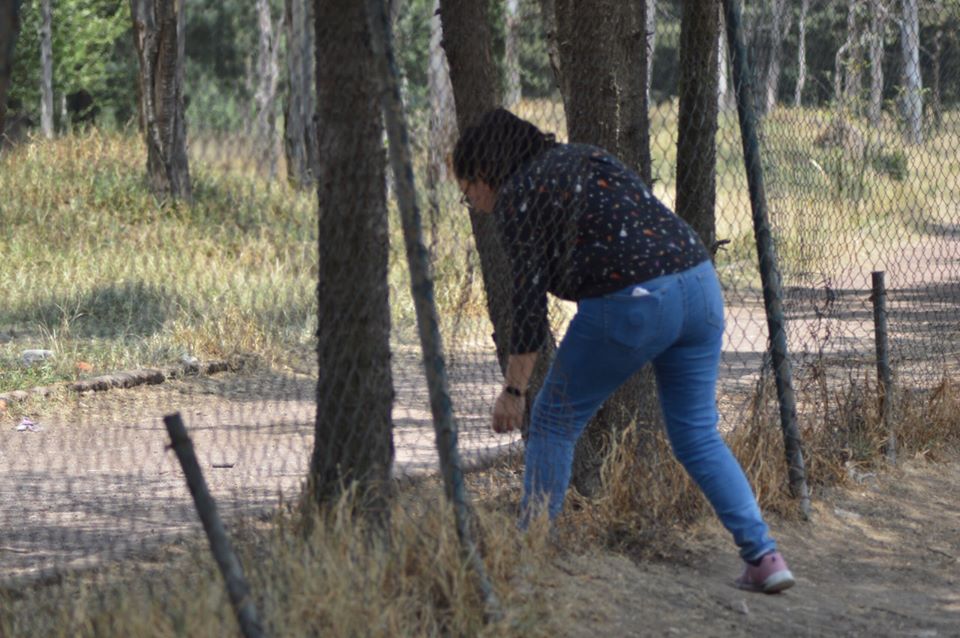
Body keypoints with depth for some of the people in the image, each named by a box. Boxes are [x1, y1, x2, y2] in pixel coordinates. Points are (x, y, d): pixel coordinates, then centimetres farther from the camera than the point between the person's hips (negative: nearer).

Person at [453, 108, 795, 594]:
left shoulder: (516, 197, 1)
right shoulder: (586, 157, 23)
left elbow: (530, 299, -4)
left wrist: (513, 389, 1)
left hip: (630, 304, -7)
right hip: (699, 282, 7)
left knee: (554, 421, 10)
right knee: (698, 435, 14)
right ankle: (763, 557, 5)